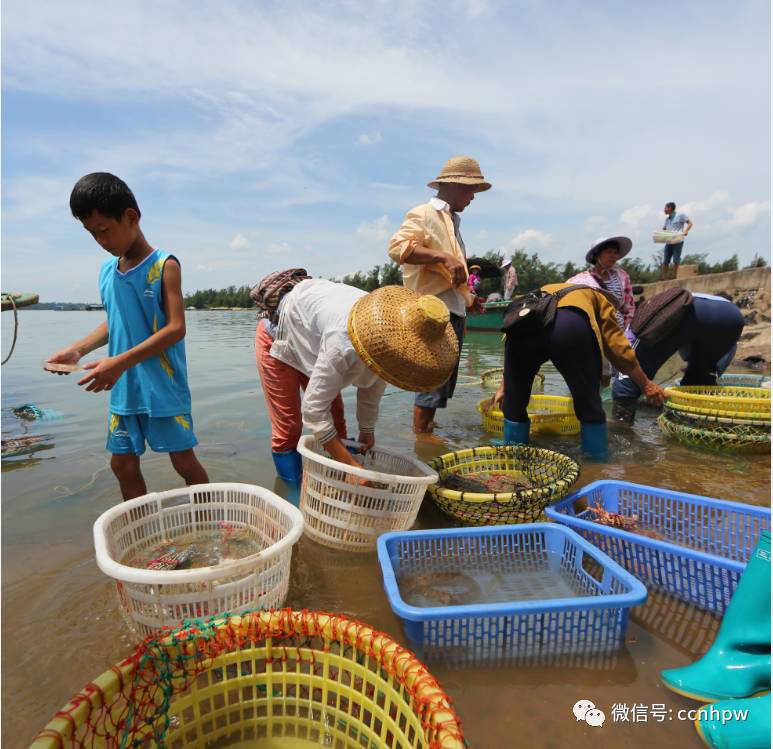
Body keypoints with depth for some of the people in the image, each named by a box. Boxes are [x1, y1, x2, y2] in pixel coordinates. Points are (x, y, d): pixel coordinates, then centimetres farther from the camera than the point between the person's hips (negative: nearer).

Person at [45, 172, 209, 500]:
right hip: (123, 389, 6)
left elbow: (176, 328, -17)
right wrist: (77, 349, 3)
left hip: (163, 388, -6)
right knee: (123, 464, 11)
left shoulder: (164, 265, -10)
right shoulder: (107, 271, 9)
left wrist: (121, 362, -23)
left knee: (184, 462, 4)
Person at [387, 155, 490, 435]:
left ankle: (427, 428, 26)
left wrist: (467, 299, 22)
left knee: (445, 379, 14)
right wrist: (443, 257, -26)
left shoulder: (451, 220, 23)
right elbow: (397, 246, -22)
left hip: (454, 310, 10)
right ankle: (420, 435, 3)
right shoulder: (424, 214, -5)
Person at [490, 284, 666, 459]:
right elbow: (617, 345, 26)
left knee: (514, 403, 20)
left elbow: (516, 353, 43)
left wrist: (504, 387, 50)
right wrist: (646, 384, 38)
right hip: (572, 326, -2)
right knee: (589, 405, 16)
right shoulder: (597, 297, 38)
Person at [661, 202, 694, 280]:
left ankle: (674, 277, 1)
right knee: (665, 261, -1)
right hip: (668, 242, 5)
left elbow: (690, 223, 0)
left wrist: (686, 230, -19)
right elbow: (664, 229, 25)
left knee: (676, 260, -5)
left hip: (678, 242, -5)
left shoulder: (680, 215, 1)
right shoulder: (667, 219, 18)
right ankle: (663, 279, -1)